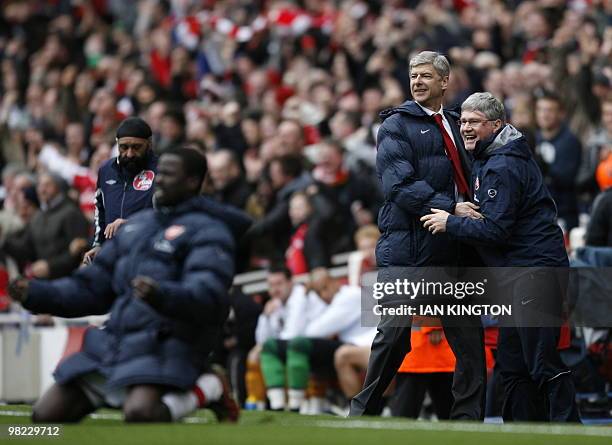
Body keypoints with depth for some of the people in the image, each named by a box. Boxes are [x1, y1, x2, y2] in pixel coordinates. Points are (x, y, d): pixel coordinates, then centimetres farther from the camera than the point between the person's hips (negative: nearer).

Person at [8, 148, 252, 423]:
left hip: (166, 346, -7)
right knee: (47, 415, 1)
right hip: (111, 342, 7)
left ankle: (204, 392, -6)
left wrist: (162, 295, -40)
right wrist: (35, 293, 9)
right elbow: (92, 288, 23)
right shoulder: (137, 225, 19)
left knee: (139, 413, -34)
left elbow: (208, 295, -21)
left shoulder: (206, 231, -4)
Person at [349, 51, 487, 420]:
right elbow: (399, 185, -12)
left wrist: (473, 207, 3)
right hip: (406, 248, -5)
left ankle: (469, 417, 7)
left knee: (469, 335, 1)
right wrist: (451, 209, -18)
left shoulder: (454, 125, 20)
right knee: (394, 334, -6)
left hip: (452, 250, 6)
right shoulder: (397, 125, 0)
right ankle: (363, 413, 8)